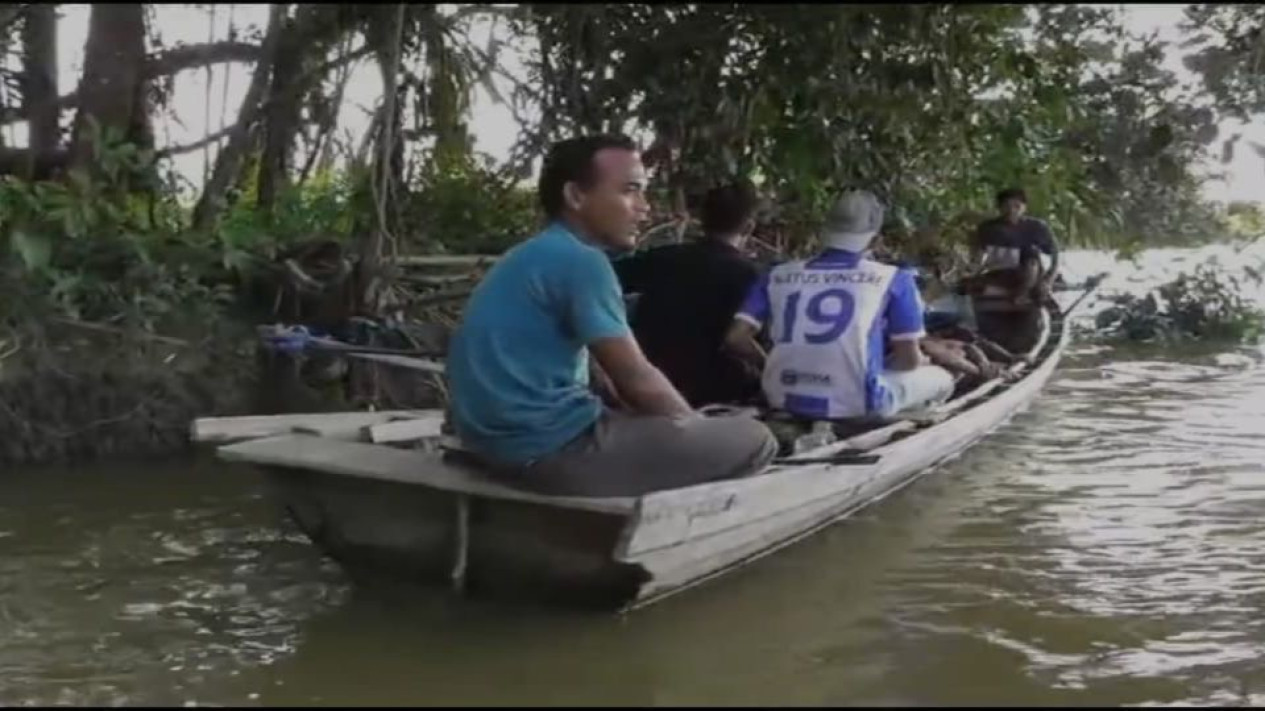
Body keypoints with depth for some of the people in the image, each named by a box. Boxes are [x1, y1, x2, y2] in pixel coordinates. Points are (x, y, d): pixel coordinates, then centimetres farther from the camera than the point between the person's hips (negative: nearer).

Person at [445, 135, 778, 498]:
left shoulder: (537, 255, 18)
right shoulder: (580, 261, -13)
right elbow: (635, 380, -10)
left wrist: (691, 424, 18)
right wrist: (697, 427, 7)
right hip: (549, 448, -10)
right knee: (753, 439, -8)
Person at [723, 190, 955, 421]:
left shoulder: (778, 276, 9)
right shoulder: (893, 279, 1)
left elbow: (735, 337, 2)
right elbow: (909, 359, 1)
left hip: (783, 399, 5)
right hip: (856, 404, -5)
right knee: (941, 377, 22)